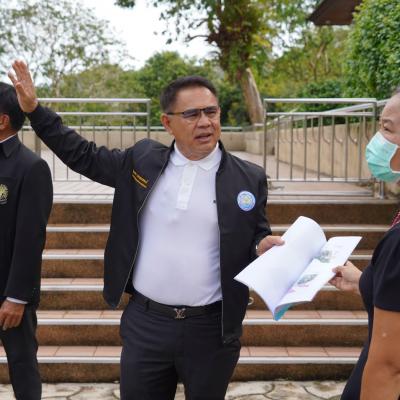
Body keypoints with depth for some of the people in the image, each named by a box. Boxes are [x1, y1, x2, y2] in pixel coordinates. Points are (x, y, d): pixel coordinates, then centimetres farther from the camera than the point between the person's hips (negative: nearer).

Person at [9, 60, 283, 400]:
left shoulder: (249, 178, -4)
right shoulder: (144, 159, 0)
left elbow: (257, 239, 4)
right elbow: (83, 156, 12)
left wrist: (265, 247, -20)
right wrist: (34, 109, 7)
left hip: (210, 329, -1)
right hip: (145, 323, 2)